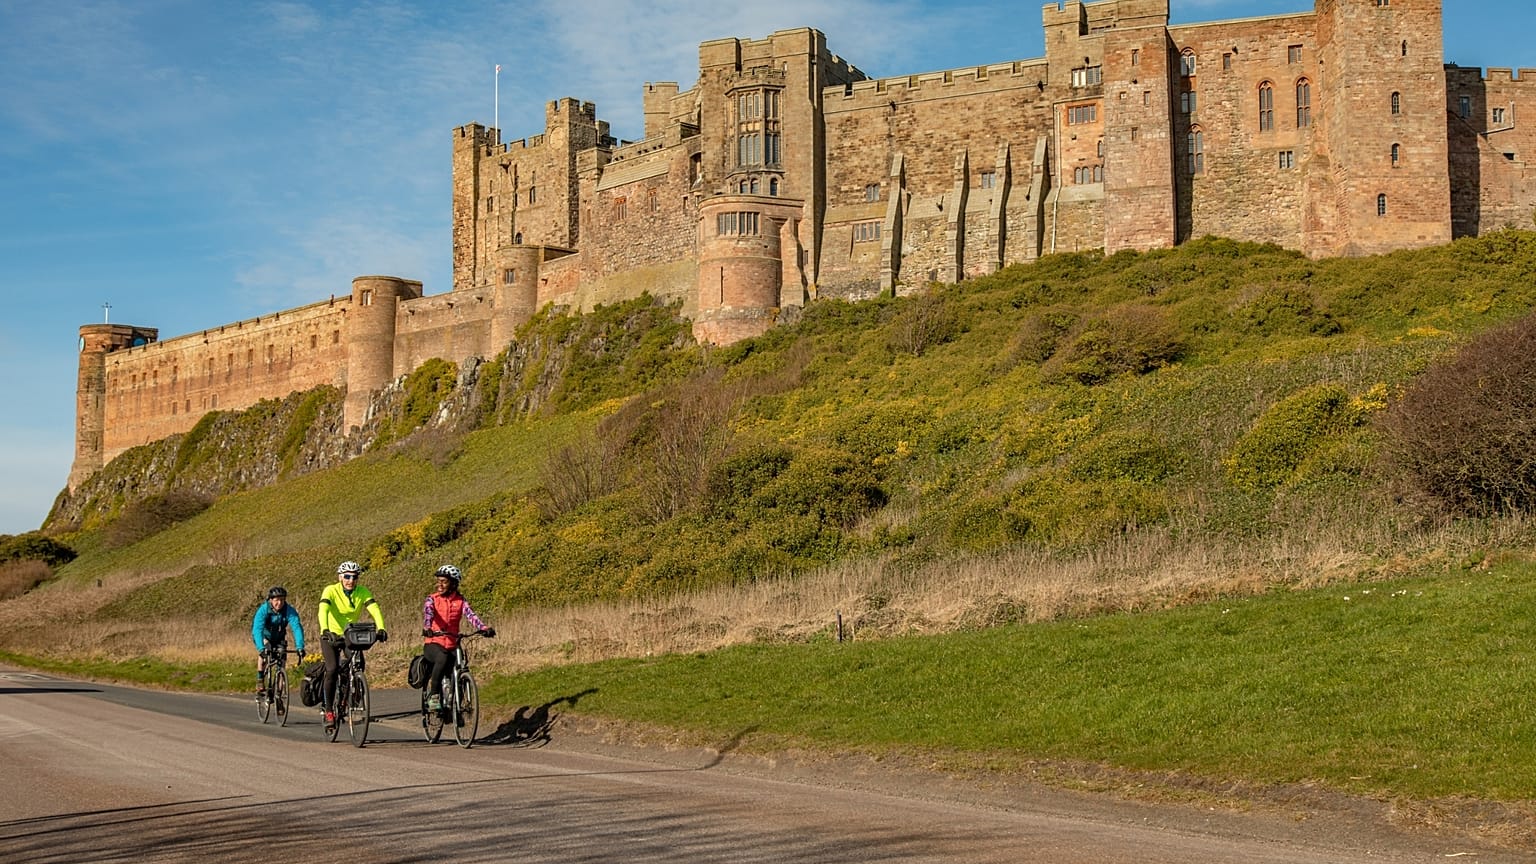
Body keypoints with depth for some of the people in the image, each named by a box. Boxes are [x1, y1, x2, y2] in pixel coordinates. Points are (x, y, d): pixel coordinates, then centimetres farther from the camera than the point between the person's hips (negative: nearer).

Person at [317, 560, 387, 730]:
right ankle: (328, 711, -11)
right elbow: (323, 610, -33)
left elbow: (375, 610, -22)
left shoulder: (363, 592, -10)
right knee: (332, 669, -20)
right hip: (331, 636, -3)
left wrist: (381, 629, -40)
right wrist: (325, 630, -50)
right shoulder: (331, 591, -18)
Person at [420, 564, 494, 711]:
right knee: (442, 659, -35)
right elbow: (427, 613, -19)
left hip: (452, 645, 3)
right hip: (433, 643, -3)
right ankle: (433, 696, -23)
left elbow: (471, 615, -11)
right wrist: (427, 628, -41)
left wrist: (484, 628, -32)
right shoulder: (432, 599, 1)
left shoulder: (460, 601, 5)